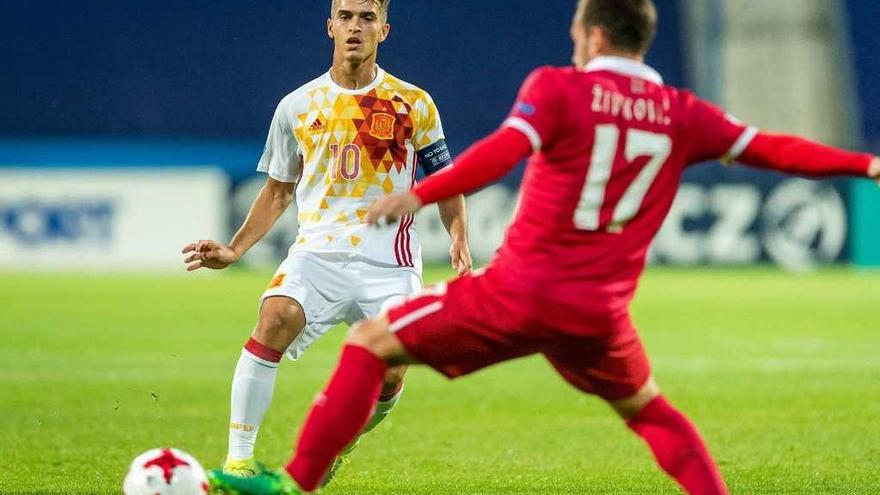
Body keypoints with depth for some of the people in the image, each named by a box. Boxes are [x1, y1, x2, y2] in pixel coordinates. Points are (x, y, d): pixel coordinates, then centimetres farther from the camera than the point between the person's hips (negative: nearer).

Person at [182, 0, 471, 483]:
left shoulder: (414, 105, 4)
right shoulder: (297, 107, 8)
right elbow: (278, 191, 18)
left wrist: (459, 238, -6)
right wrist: (234, 250, 6)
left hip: (388, 266, 0)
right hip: (318, 254, 1)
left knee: (388, 380, -14)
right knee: (275, 317, -29)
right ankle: (238, 459, -25)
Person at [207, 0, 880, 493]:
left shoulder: (558, 87, -3)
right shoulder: (683, 116, 8)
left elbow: (504, 151, -19)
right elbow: (771, 149, 12)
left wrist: (421, 196, -27)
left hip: (518, 292, -4)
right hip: (600, 316, 4)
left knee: (369, 343, 8)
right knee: (650, 411, 30)